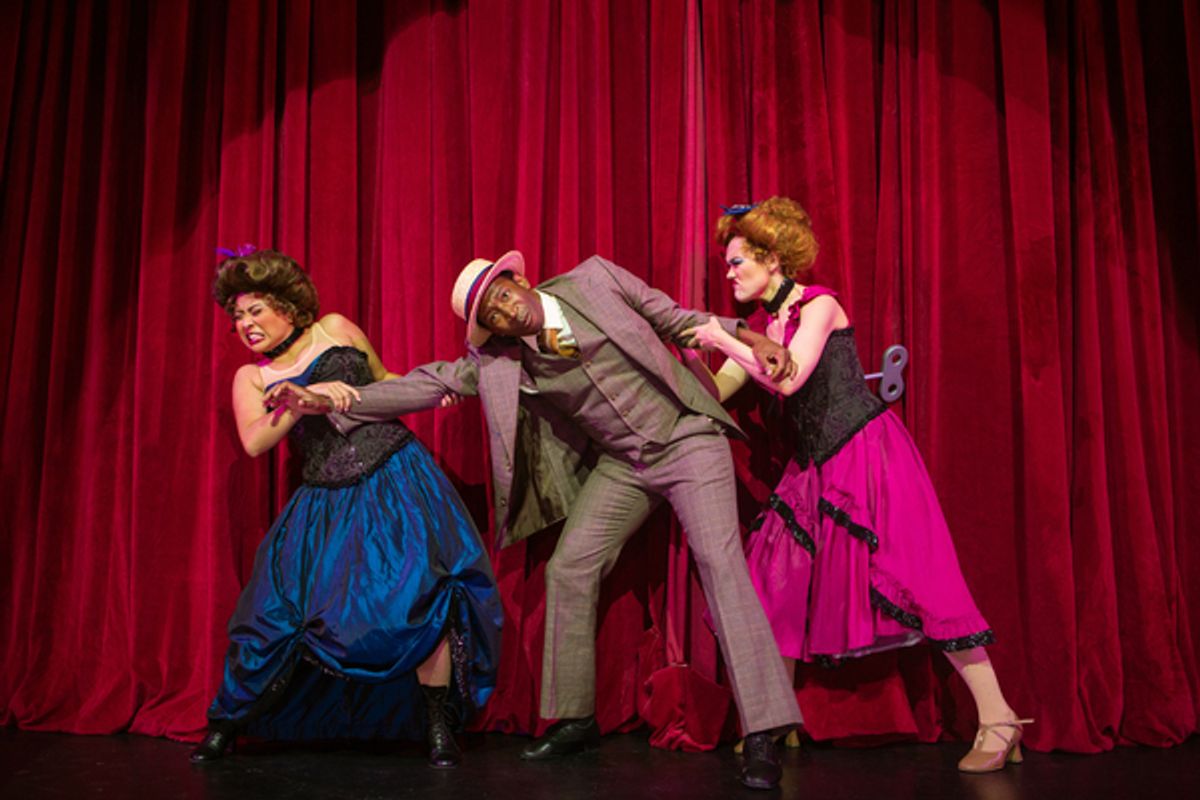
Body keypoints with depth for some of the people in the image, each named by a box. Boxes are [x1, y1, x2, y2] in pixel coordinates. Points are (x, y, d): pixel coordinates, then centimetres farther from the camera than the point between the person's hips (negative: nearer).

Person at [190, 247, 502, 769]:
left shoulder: (336, 329, 10)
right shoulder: (251, 378, 11)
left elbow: (384, 382, 22)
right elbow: (254, 441, -8)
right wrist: (308, 396, -18)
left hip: (397, 477, -1)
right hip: (329, 503, 1)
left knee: (422, 589, -17)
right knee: (279, 613, -1)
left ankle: (439, 727, -4)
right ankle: (227, 725, 21)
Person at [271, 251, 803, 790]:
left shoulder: (595, 279, -8)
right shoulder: (499, 359, -3)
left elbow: (675, 319, 0)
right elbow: (432, 383, -4)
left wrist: (746, 336, -10)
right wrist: (331, 402, -8)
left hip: (686, 438, -4)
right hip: (621, 464, 4)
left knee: (720, 561, -16)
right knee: (569, 570, -2)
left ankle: (762, 736, -15)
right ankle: (575, 720, 14)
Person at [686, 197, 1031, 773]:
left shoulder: (818, 305, -10)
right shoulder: (758, 327, 11)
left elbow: (789, 378, -24)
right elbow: (713, 394, 8)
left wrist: (724, 342, -18)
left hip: (869, 451, -7)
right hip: (816, 467, 7)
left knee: (910, 574, -10)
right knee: (779, 579, 1)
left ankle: (997, 719, -2)